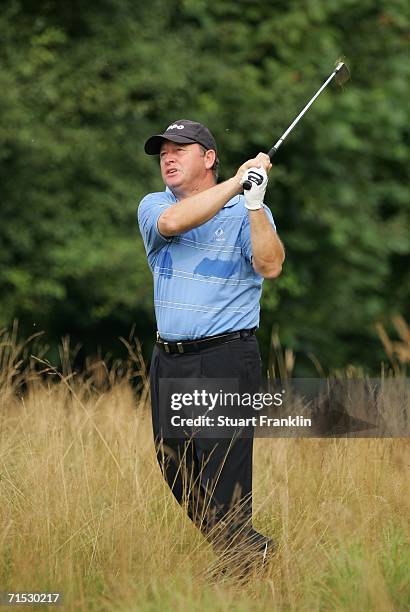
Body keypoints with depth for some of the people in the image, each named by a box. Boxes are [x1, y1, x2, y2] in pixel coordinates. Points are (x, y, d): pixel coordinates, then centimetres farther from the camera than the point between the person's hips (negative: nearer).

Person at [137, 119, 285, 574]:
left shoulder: (245, 212, 0)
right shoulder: (153, 207, 9)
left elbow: (270, 266, -18)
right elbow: (171, 221, -16)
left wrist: (255, 201, -28)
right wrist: (236, 182, -17)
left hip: (226, 361, -5)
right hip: (167, 362, 5)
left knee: (225, 491, -11)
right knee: (176, 475, 9)